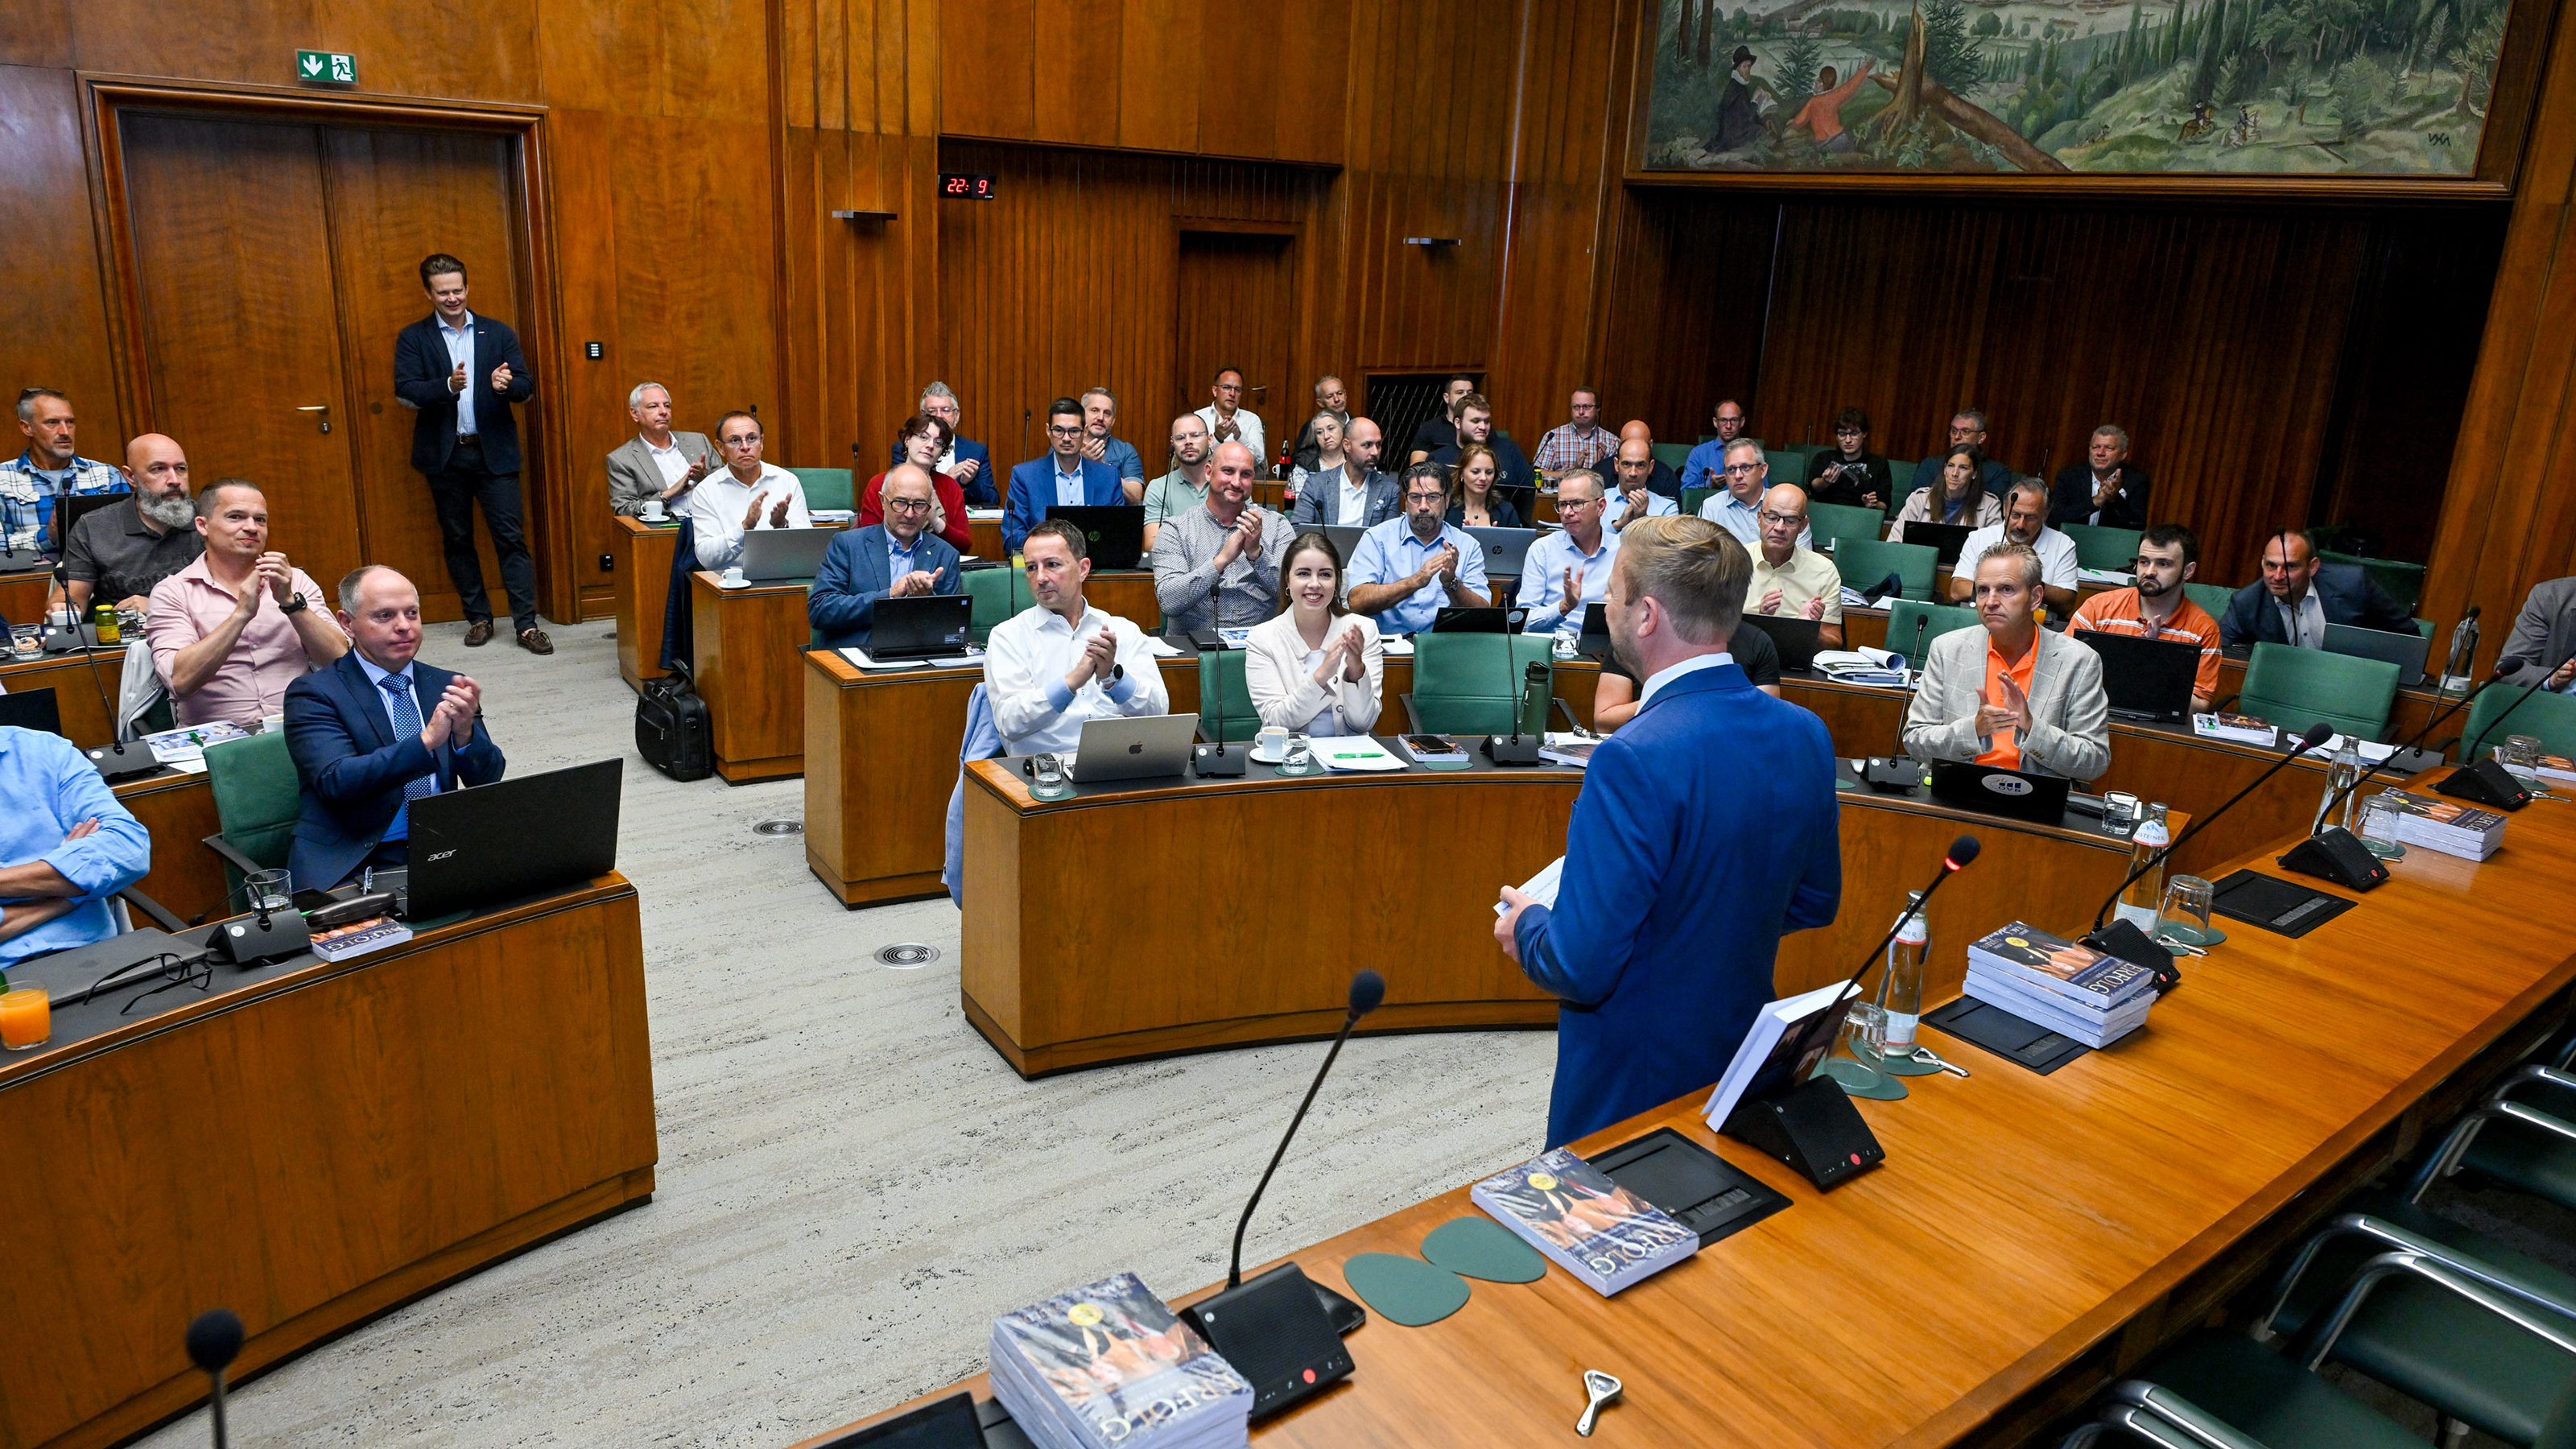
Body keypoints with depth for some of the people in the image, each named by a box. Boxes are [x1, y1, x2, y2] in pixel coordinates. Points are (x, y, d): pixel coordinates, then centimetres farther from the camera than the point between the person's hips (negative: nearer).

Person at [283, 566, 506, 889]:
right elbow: (335, 781, -15)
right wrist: (427, 741, -25)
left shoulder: (444, 685, 13)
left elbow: (488, 779, 6)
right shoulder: (314, 693, 1)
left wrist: (465, 734, -15)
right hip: (354, 862, -4)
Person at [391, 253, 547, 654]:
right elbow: (405, 391, -7)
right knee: (457, 540, 8)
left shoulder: (498, 333, 8)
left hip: (494, 451, -1)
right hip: (444, 455, 1)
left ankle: (527, 624, -5)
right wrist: (448, 386, -25)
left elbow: (527, 386, 2)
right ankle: (478, 618, 19)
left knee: (511, 537, -5)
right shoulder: (413, 339, 5)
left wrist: (507, 384, -22)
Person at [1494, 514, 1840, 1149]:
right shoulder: (1806, 734, -5)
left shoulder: (1635, 761, -29)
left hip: (1635, 1084, -7)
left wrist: (1527, 925, -6)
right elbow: (1814, 903, 9)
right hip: (1745, 1061, 7)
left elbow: (1583, 968, -26)